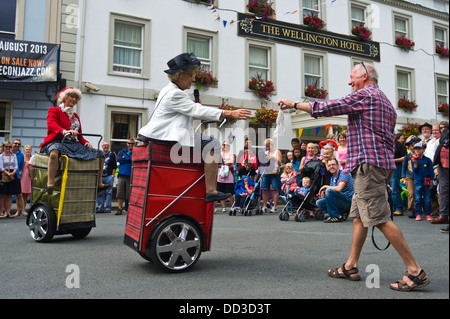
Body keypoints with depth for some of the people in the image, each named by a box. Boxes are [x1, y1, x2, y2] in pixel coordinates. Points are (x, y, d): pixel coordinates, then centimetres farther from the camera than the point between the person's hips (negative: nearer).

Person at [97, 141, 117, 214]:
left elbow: (114, 166, 3)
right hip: (100, 177, 3)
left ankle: (108, 208, -2)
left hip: (109, 176, -3)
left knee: (108, 193, -5)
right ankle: (100, 208, 9)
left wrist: (112, 175, -5)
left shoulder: (112, 155, 7)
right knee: (100, 193, 3)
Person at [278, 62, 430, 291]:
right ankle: (351, 266, 16)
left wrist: (294, 104, 1)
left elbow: (327, 108, -9)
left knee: (380, 219, -10)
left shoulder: (364, 95, -5)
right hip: (382, 162, 10)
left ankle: (415, 271, -6)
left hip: (368, 163, -10)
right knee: (358, 215, 11)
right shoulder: (385, 101, 25)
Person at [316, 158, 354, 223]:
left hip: (349, 201, -8)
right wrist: (323, 193, -10)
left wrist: (326, 186, -13)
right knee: (319, 203, -3)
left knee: (329, 190, -28)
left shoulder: (343, 174, -12)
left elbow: (339, 188, -28)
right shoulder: (332, 178, 13)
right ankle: (340, 213, -1)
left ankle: (335, 216, -18)